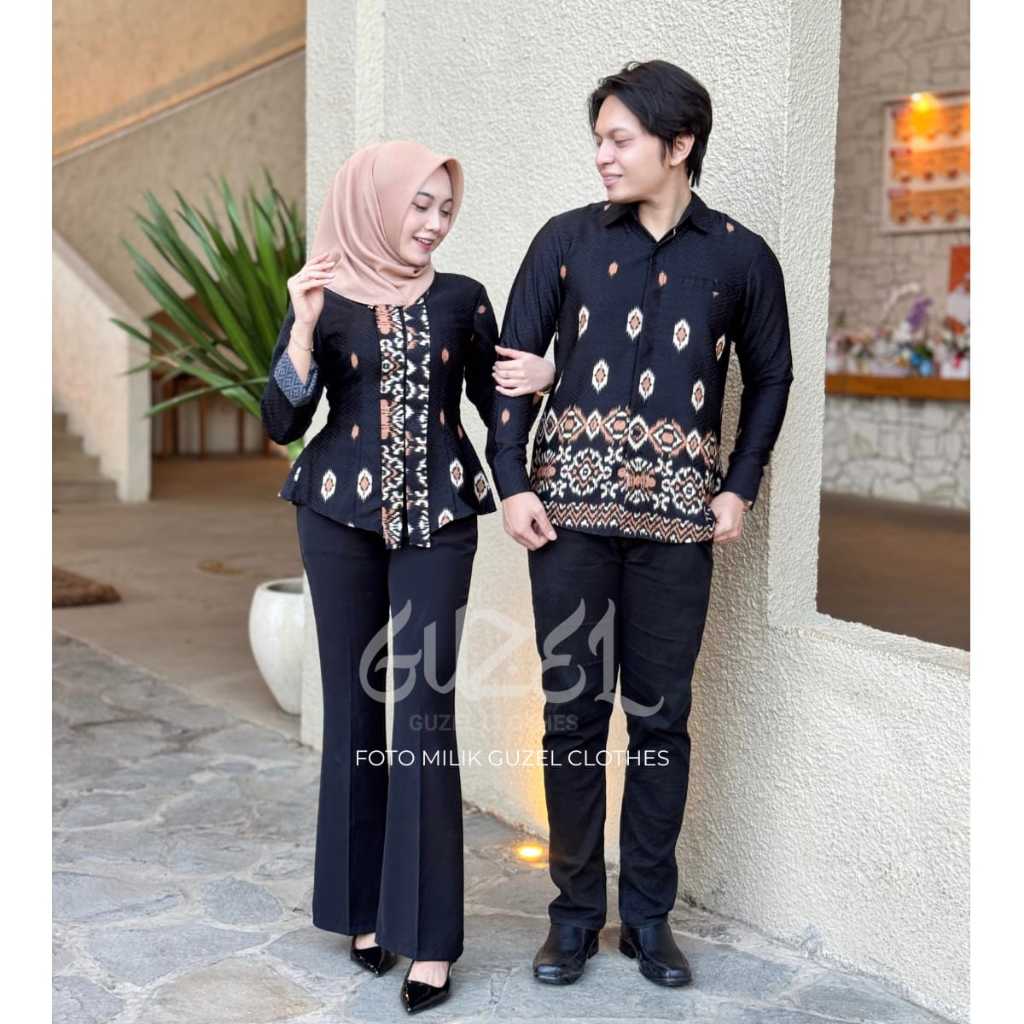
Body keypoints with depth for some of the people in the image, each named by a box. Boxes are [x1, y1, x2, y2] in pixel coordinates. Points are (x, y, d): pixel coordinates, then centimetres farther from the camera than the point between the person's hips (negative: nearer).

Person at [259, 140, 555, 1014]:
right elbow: (281, 424, -6)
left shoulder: (461, 299, 4)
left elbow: (492, 401, 12)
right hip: (341, 515, 0)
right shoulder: (323, 299, 1)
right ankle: (362, 904, 20)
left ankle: (428, 931, 1)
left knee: (425, 708, -5)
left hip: (437, 517, 0)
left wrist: (537, 378, -9)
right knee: (353, 702, 6)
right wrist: (305, 325, -18)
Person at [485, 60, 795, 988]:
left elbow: (770, 378, 13)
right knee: (573, 708, 4)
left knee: (661, 713, 6)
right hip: (570, 506, 0)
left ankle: (648, 914, 19)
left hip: (678, 518, 0)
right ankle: (576, 910, 17)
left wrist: (740, 489, 3)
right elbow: (513, 363, 4)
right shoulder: (567, 240, 3)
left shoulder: (740, 257, 4)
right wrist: (512, 484, -5)